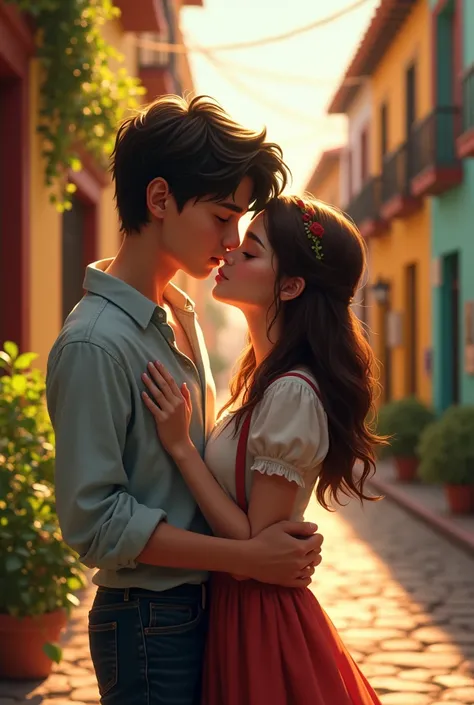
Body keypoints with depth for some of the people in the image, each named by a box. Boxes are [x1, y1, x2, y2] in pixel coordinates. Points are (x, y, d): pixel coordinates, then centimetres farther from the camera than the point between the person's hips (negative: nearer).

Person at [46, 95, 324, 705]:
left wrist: (277, 539, 2)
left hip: (201, 607, 8)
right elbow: (94, 519, -21)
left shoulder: (181, 315, 9)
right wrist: (249, 556, -20)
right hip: (151, 623, -8)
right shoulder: (96, 342, -19)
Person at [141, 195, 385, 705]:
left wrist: (181, 446, -22)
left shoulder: (292, 393, -24)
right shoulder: (267, 380, 5)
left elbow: (257, 543, -22)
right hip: (237, 605, 9)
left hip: (262, 624, -9)